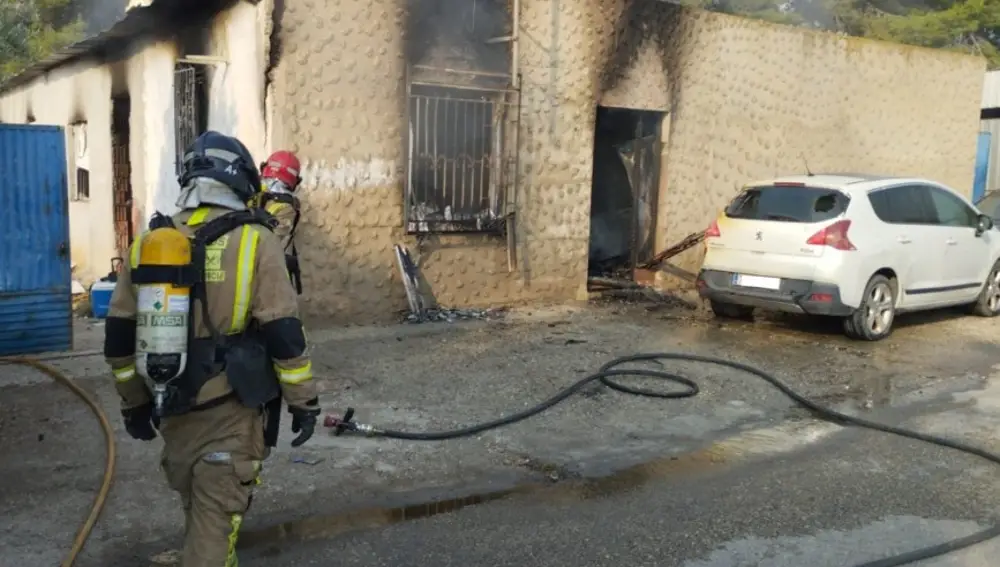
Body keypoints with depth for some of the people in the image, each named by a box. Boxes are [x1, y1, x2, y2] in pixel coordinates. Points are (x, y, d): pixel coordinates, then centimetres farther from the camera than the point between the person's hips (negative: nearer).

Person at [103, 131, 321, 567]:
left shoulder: (147, 243, 3)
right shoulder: (255, 242, -11)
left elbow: (120, 337, 8)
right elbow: (284, 334, -14)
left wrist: (134, 402, 19)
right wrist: (303, 401, -4)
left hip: (173, 411, 5)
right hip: (232, 413, -5)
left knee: (198, 511, 25)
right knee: (216, 517, 4)